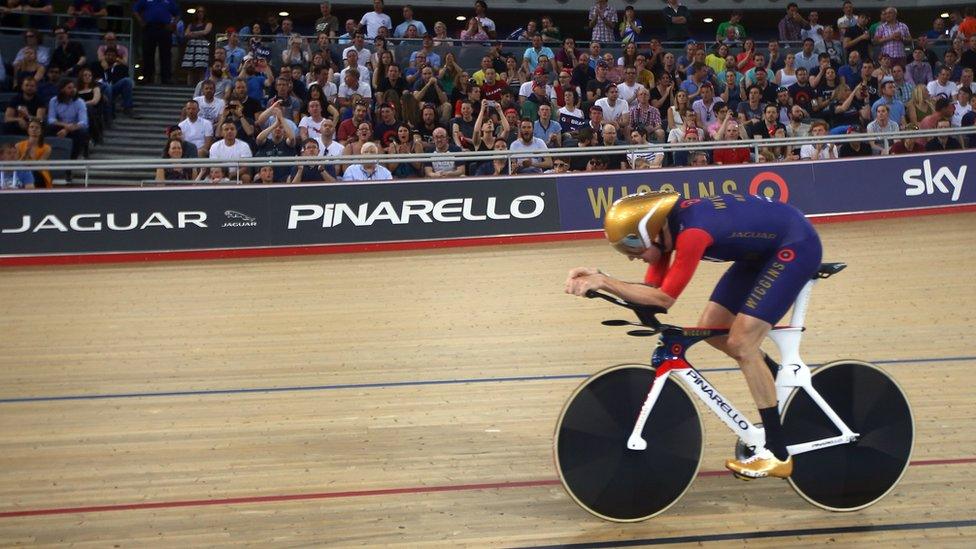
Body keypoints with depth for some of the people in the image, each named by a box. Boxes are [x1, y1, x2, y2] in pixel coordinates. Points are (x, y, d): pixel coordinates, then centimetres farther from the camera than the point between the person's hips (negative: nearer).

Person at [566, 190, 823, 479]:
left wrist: (603, 282, -31)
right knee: (712, 329, 6)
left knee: (741, 343, -13)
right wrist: (598, 278, -17)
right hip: (764, 247, 9)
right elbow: (651, 288, -5)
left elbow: (664, 298, -30)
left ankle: (777, 454, -5)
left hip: (796, 246, -9)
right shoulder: (665, 224, -6)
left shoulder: (692, 233, -33)